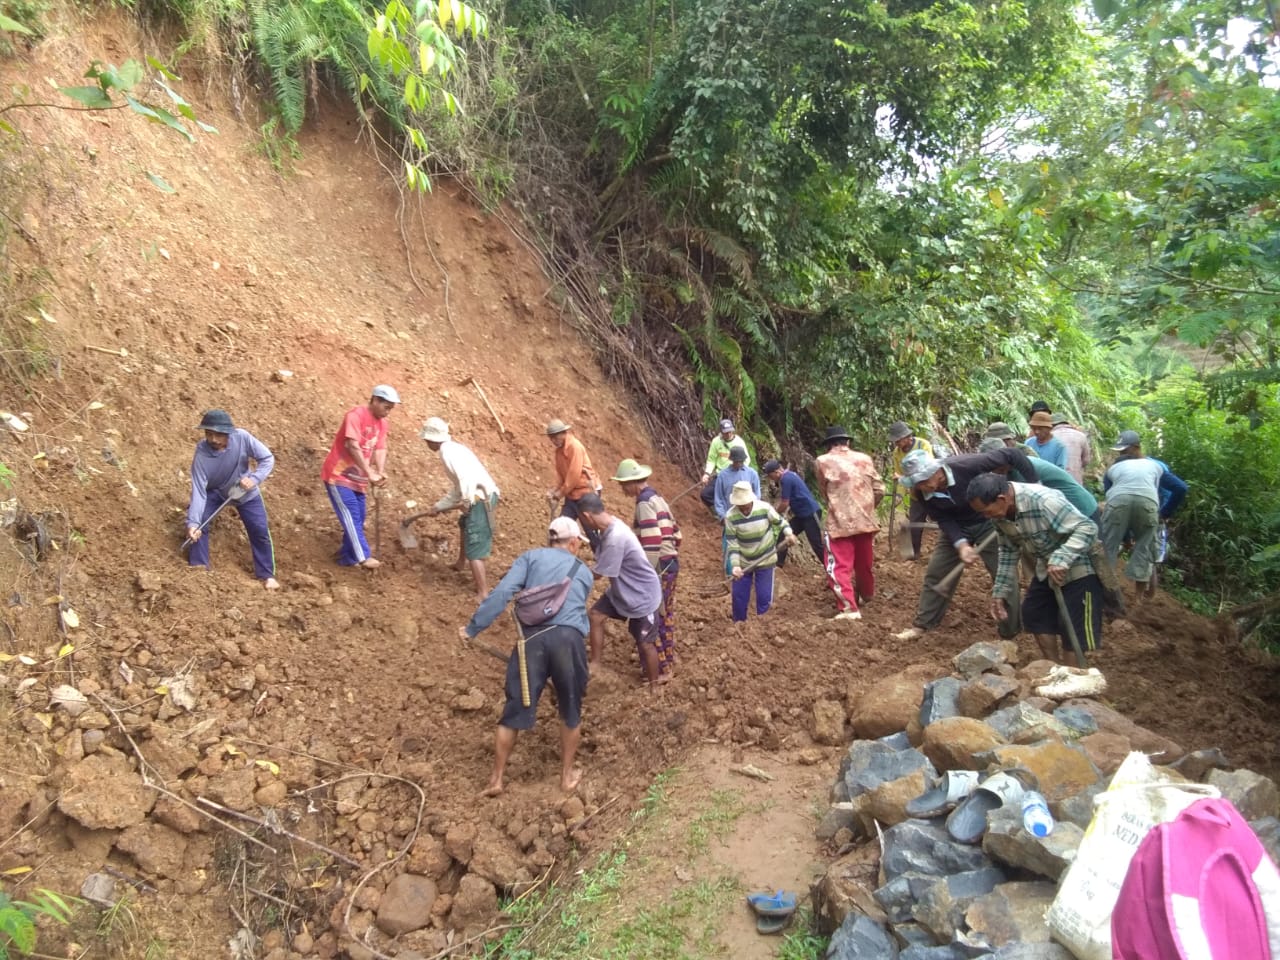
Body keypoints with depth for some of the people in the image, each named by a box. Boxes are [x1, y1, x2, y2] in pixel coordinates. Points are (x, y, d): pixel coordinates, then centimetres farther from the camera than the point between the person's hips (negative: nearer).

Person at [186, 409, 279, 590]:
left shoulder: (242, 437, -33)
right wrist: (193, 522, -42)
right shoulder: (201, 454, -31)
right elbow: (198, 490, -32)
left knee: (260, 531, -1)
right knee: (198, 525, -20)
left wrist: (254, 479, -39)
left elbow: (267, 458, -23)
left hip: (245, 492, 0)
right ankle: (198, 567, -1)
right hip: (215, 492, 0)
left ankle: (266, 574, 17)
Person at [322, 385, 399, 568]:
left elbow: (380, 449, 0)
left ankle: (348, 558, 17)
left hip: (358, 478, 8)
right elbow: (353, 447, -26)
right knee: (351, 516, -13)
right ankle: (363, 557, -17)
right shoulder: (356, 415, -18)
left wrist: (380, 473, -18)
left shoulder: (382, 423, 6)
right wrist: (370, 473, -29)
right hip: (339, 475, -8)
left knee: (358, 518, 8)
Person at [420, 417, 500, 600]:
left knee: (474, 548, -8)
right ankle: (461, 563, 57)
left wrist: (466, 501, -24)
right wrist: (439, 506, 32)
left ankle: (483, 593, -8)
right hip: (483, 497, 11)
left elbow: (466, 477, -26)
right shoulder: (453, 448, 21)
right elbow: (459, 487, 26)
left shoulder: (447, 451, -10)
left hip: (480, 499, -11)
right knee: (464, 524, 37)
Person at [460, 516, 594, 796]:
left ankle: (496, 780, 20)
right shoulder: (583, 572, 24)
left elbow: (502, 592, 3)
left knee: (516, 709, 10)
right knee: (570, 710, 20)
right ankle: (567, 775, 32)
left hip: (532, 636, 0)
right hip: (569, 638, 1)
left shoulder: (531, 557, 16)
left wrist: (473, 627, 4)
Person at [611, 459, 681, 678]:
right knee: (665, 614, 20)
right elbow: (675, 531, 18)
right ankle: (668, 658, 31)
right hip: (671, 563, 10)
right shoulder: (656, 497, 13)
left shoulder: (645, 502, -17)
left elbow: (651, 542, -24)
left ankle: (660, 668, 5)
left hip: (659, 566, -10)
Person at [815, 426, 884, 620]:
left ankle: (849, 608, -12)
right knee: (864, 564, 22)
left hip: (840, 522, -4)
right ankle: (866, 595, 43)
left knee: (840, 567, -2)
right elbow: (879, 490, 5)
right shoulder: (864, 459, 6)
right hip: (866, 521, 4)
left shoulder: (823, 461, -2)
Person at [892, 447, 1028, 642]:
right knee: (935, 574, 3)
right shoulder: (924, 493, -19)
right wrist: (961, 545, -32)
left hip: (988, 522, -4)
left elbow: (1012, 454, -28)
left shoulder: (966, 466, -35)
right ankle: (921, 626, 15)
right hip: (955, 527, 4)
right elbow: (944, 521, -14)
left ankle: (1010, 632, 12)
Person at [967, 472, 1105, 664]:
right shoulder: (1000, 513, -11)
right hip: (1046, 568, 8)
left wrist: (1060, 560, -44)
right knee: (1034, 614, 12)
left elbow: (1087, 528, -33)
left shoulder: (1044, 500, -35)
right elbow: (1009, 551, 3)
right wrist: (1000, 592, 2)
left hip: (1078, 568, -8)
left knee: (1073, 627, -6)